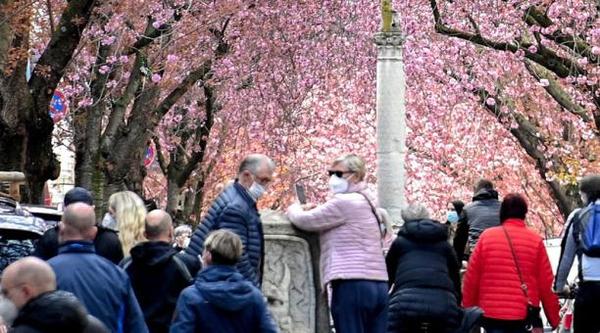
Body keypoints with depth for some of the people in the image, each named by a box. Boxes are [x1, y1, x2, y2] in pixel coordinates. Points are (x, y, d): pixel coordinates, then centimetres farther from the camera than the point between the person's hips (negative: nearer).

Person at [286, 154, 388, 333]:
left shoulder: (344, 202, -8)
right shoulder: (368, 202, 21)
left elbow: (303, 220, -4)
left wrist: (294, 208, 16)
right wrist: (312, 210, 16)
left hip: (352, 284, -9)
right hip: (379, 285, 9)